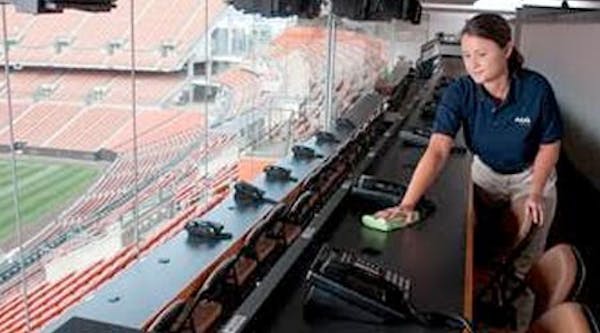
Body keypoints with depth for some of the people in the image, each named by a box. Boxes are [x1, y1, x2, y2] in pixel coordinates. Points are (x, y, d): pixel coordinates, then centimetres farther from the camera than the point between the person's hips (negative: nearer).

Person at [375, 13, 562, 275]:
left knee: (525, 257, 5)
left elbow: (549, 145, -13)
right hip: (485, 171, 1)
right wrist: (407, 204, -50)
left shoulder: (535, 89, -29)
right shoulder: (459, 93, -28)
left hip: (530, 174, 0)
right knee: (476, 246, 9)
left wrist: (535, 193, -17)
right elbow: (437, 151, -39)